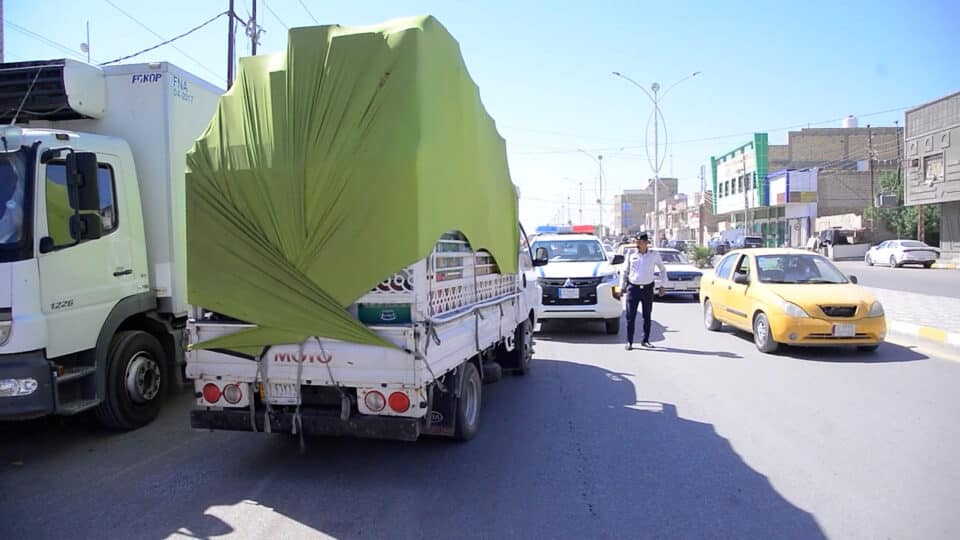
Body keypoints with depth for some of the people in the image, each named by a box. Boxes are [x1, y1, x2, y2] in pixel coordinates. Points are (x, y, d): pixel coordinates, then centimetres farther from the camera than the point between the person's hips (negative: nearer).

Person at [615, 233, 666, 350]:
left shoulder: (654, 255, 2)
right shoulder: (632, 256, 3)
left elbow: (663, 270, 13)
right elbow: (625, 272, 11)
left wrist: (662, 286, 7)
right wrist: (622, 288, 7)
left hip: (648, 288, 1)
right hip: (633, 288, -1)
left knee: (647, 316, 9)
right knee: (630, 316, -4)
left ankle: (645, 340, 21)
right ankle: (629, 342, 2)